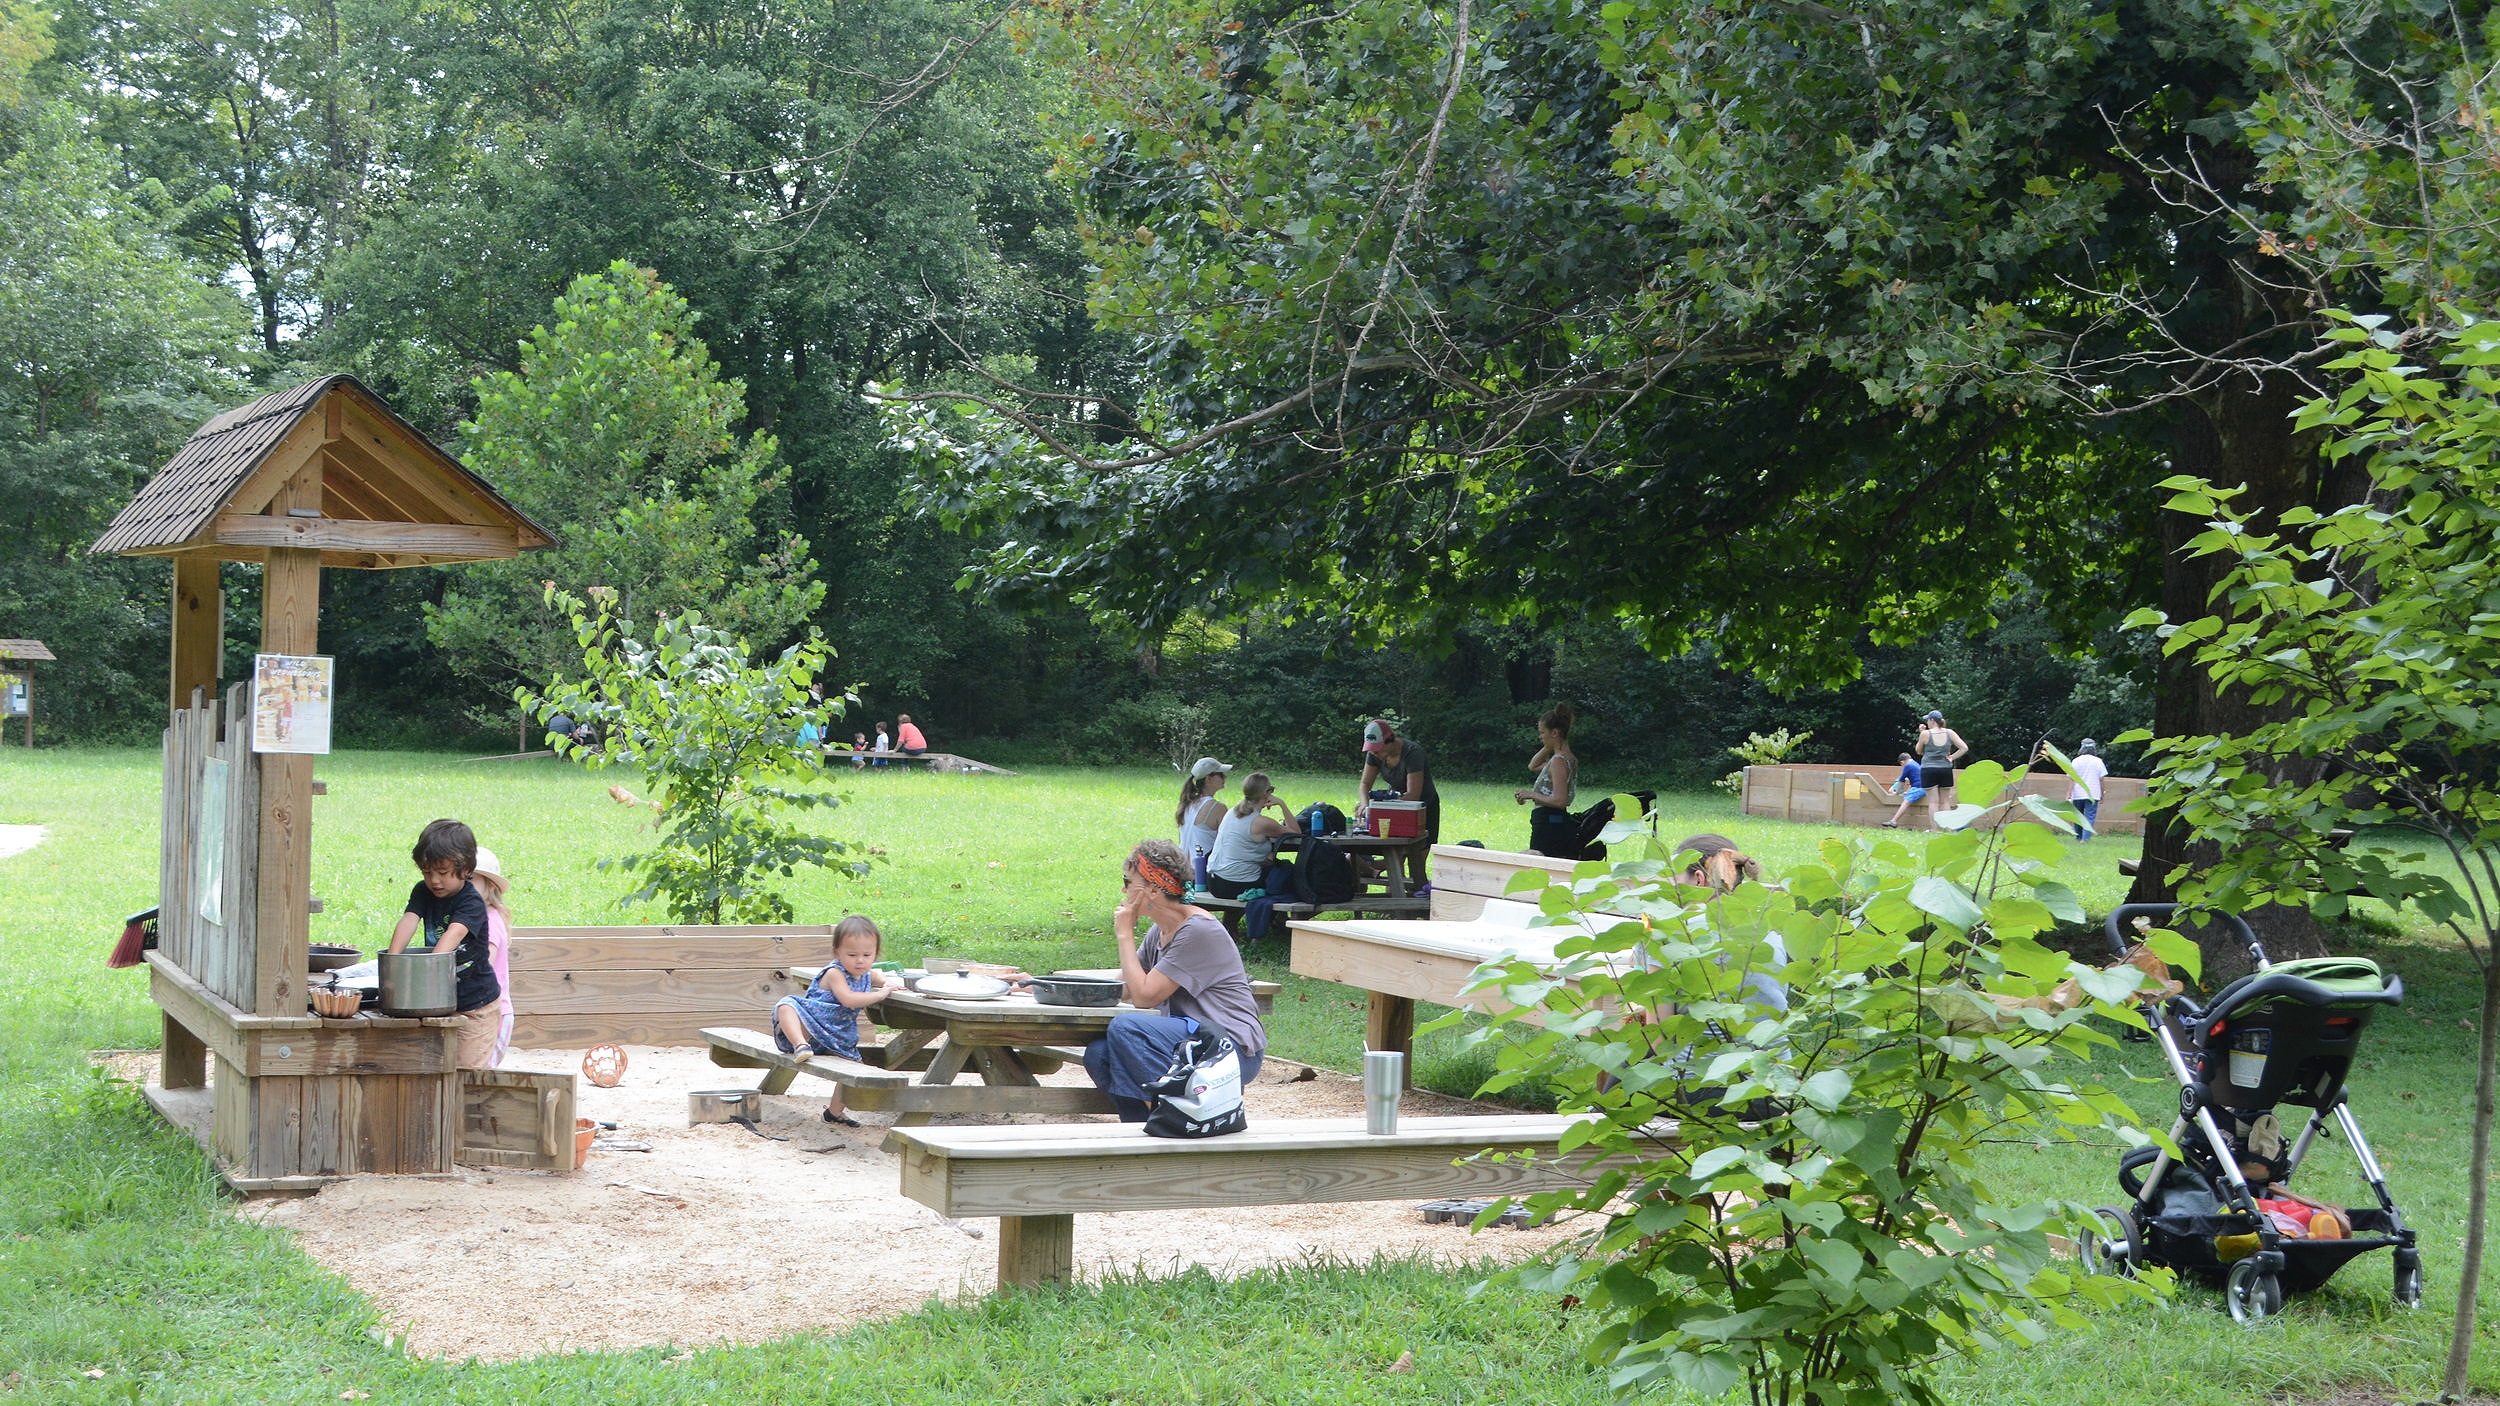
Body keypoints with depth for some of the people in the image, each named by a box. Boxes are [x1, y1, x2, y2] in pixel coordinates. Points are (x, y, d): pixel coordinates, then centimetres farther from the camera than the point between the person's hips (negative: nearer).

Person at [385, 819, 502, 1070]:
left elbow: (453, 935, -32)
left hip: (477, 1003, -6)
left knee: (469, 1067, -8)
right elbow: (409, 921, -14)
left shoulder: (472, 902, -17)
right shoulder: (423, 892, 1)